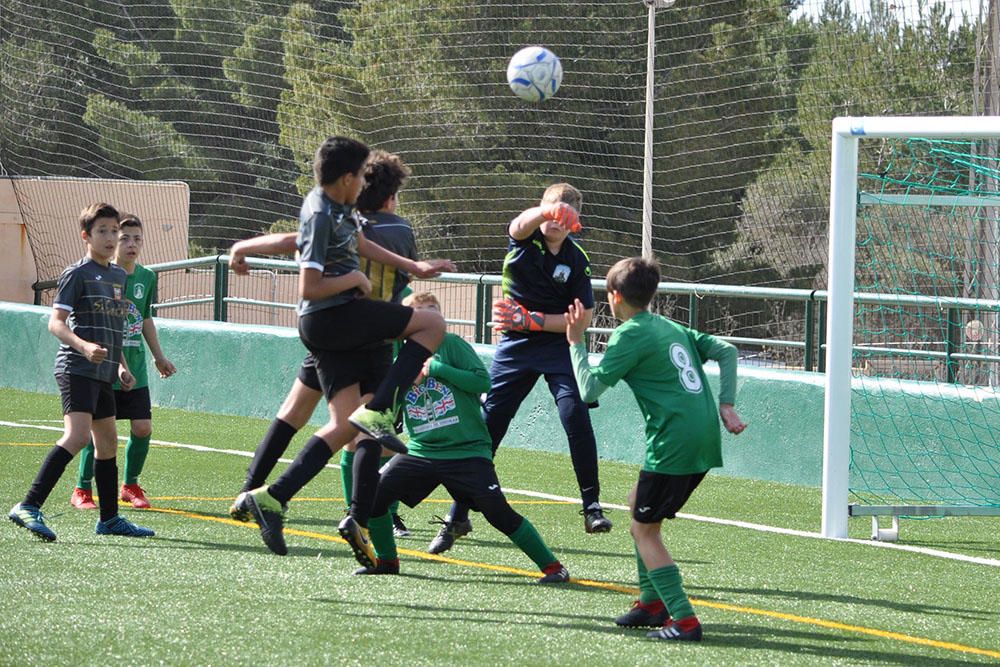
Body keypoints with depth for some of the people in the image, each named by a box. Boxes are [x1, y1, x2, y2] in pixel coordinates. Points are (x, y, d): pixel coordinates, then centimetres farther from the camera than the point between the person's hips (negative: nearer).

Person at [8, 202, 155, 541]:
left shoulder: (119, 276, 16)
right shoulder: (77, 274, -8)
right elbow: (56, 322, -14)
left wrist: (120, 366, 22)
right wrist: (83, 346, -30)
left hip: (102, 373, 9)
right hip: (76, 369, -9)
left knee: (108, 442, 15)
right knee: (77, 435, -23)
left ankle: (109, 518, 26)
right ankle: (28, 507, -28)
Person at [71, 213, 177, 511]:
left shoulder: (147, 277, 7)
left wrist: (158, 357, 24)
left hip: (135, 368, 5)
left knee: (143, 427, 1)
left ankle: (130, 486, 20)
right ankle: (82, 490, 8)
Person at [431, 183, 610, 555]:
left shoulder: (576, 260, -3)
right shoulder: (525, 239, -5)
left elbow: (582, 317, -3)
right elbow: (523, 223, -31)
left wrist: (534, 321, -14)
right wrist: (546, 213, -54)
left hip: (558, 346, 0)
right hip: (515, 345, 0)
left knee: (575, 415, -20)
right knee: (487, 424, -1)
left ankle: (592, 506, -11)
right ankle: (457, 517, 7)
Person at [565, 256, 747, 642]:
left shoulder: (630, 335, -6)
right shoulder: (673, 328, 18)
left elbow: (589, 389, -10)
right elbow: (726, 351, 16)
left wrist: (576, 342, 2)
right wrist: (726, 405, 11)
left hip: (674, 444, -9)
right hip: (706, 440, 9)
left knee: (645, 529, -1)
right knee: (638, 506, 23)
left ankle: (684, 621, -10)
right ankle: (652, 603, 27)